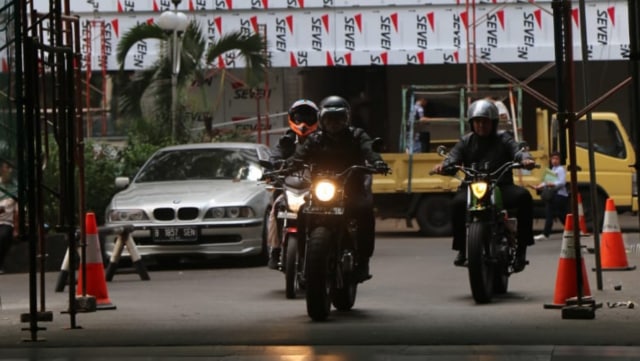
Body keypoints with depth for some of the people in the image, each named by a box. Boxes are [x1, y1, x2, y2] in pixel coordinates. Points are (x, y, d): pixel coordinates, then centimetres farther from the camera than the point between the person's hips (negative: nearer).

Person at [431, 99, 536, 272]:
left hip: (502, 186, 0)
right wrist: (443, 166, -26)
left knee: (523, 196, -31)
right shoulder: (466, 142, 14)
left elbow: (517, 151, -9)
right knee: (458, 203, -33)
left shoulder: (503, 139, 10)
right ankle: (461, 248, -15)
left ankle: (521, 247, -23)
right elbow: (453, 159, -1)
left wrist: (525, 159, -34)